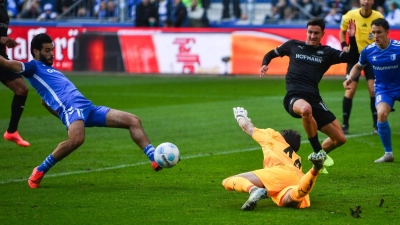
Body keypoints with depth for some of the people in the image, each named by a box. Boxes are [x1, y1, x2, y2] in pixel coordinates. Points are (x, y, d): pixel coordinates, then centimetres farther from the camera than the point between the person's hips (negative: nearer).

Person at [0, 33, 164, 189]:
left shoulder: (50, 70, 32)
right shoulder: (33, 67, 5)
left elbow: (46, 100, 39)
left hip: (88, 107, 9)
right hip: (71, 107, -9)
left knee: (134, 121, 3)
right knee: (76, 139, -39)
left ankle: (155, 160, 1)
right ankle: (39, 172, -17)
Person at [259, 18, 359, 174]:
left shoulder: (327, 52, 14)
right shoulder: (293, 45, 14)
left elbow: (353, 58, 4)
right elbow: (272, 53, 27)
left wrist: (352, 38, -9)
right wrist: (264, 65, 7)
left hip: (314, 99, 3)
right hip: (294, 98, -3)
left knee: (340, 139, 1)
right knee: (306, 109, -43)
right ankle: (319, 153, -27)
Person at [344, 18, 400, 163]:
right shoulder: (368, 51, -10)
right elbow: (358, 66, 10)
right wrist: (350, 78, -7)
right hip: (383, 89, 1)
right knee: (381, 114, -23)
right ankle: (388, 153, -7)